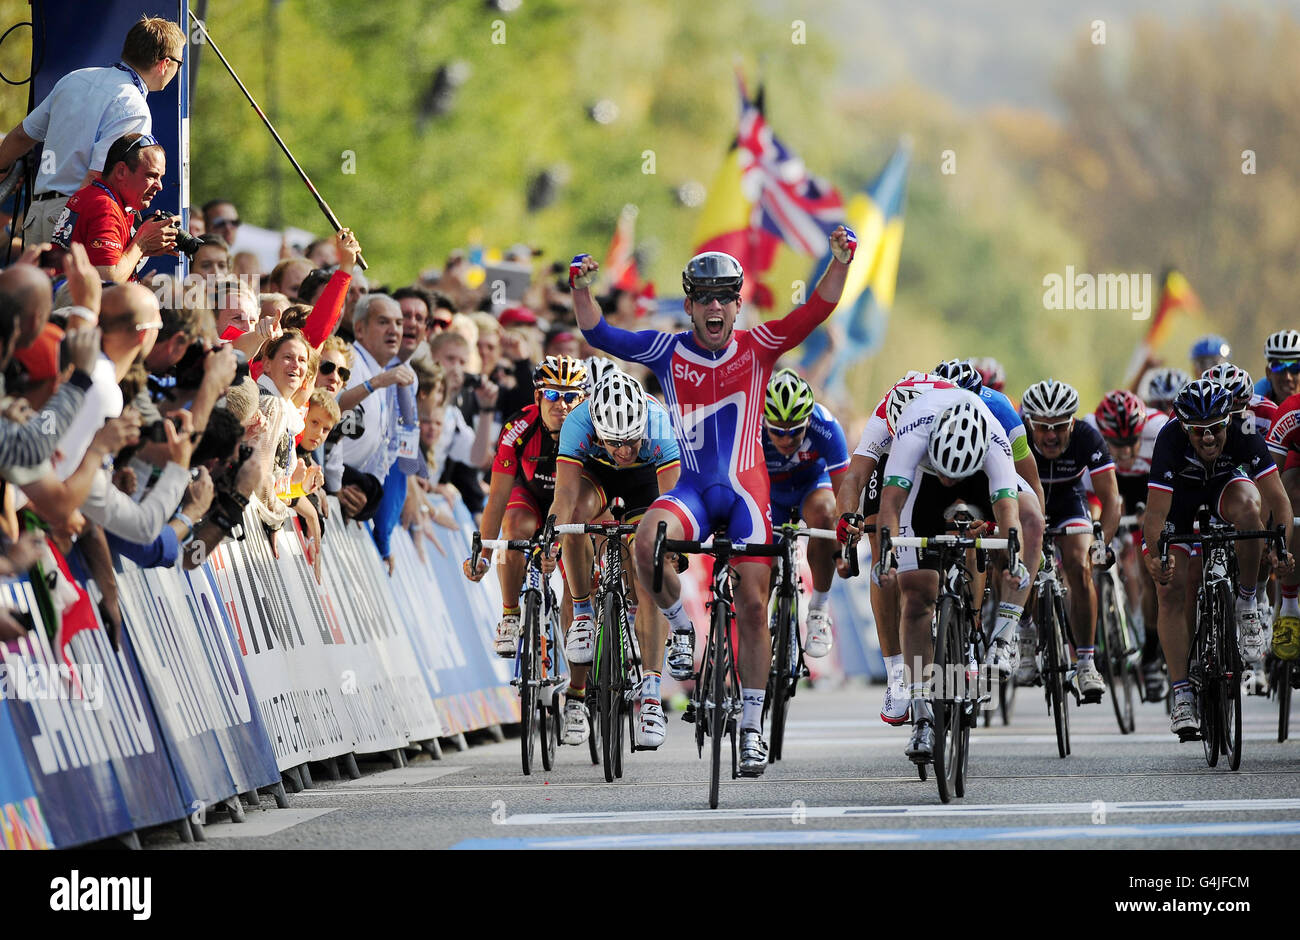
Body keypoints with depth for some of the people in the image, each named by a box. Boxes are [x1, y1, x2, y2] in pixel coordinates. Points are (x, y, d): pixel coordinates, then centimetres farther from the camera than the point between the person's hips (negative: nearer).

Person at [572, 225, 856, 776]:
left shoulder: (756, 348, 0)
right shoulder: (669, 351, 2)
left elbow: (816, 311, -8)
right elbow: (599, 335, 0)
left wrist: (841, 261, -24)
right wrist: (581, 288, -17)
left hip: (745, 490, 0)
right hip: (692, 486, 0)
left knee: (752, 607, -2)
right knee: (647, 543, -32)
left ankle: (752, 726, 10)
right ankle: (681, 625, -4)